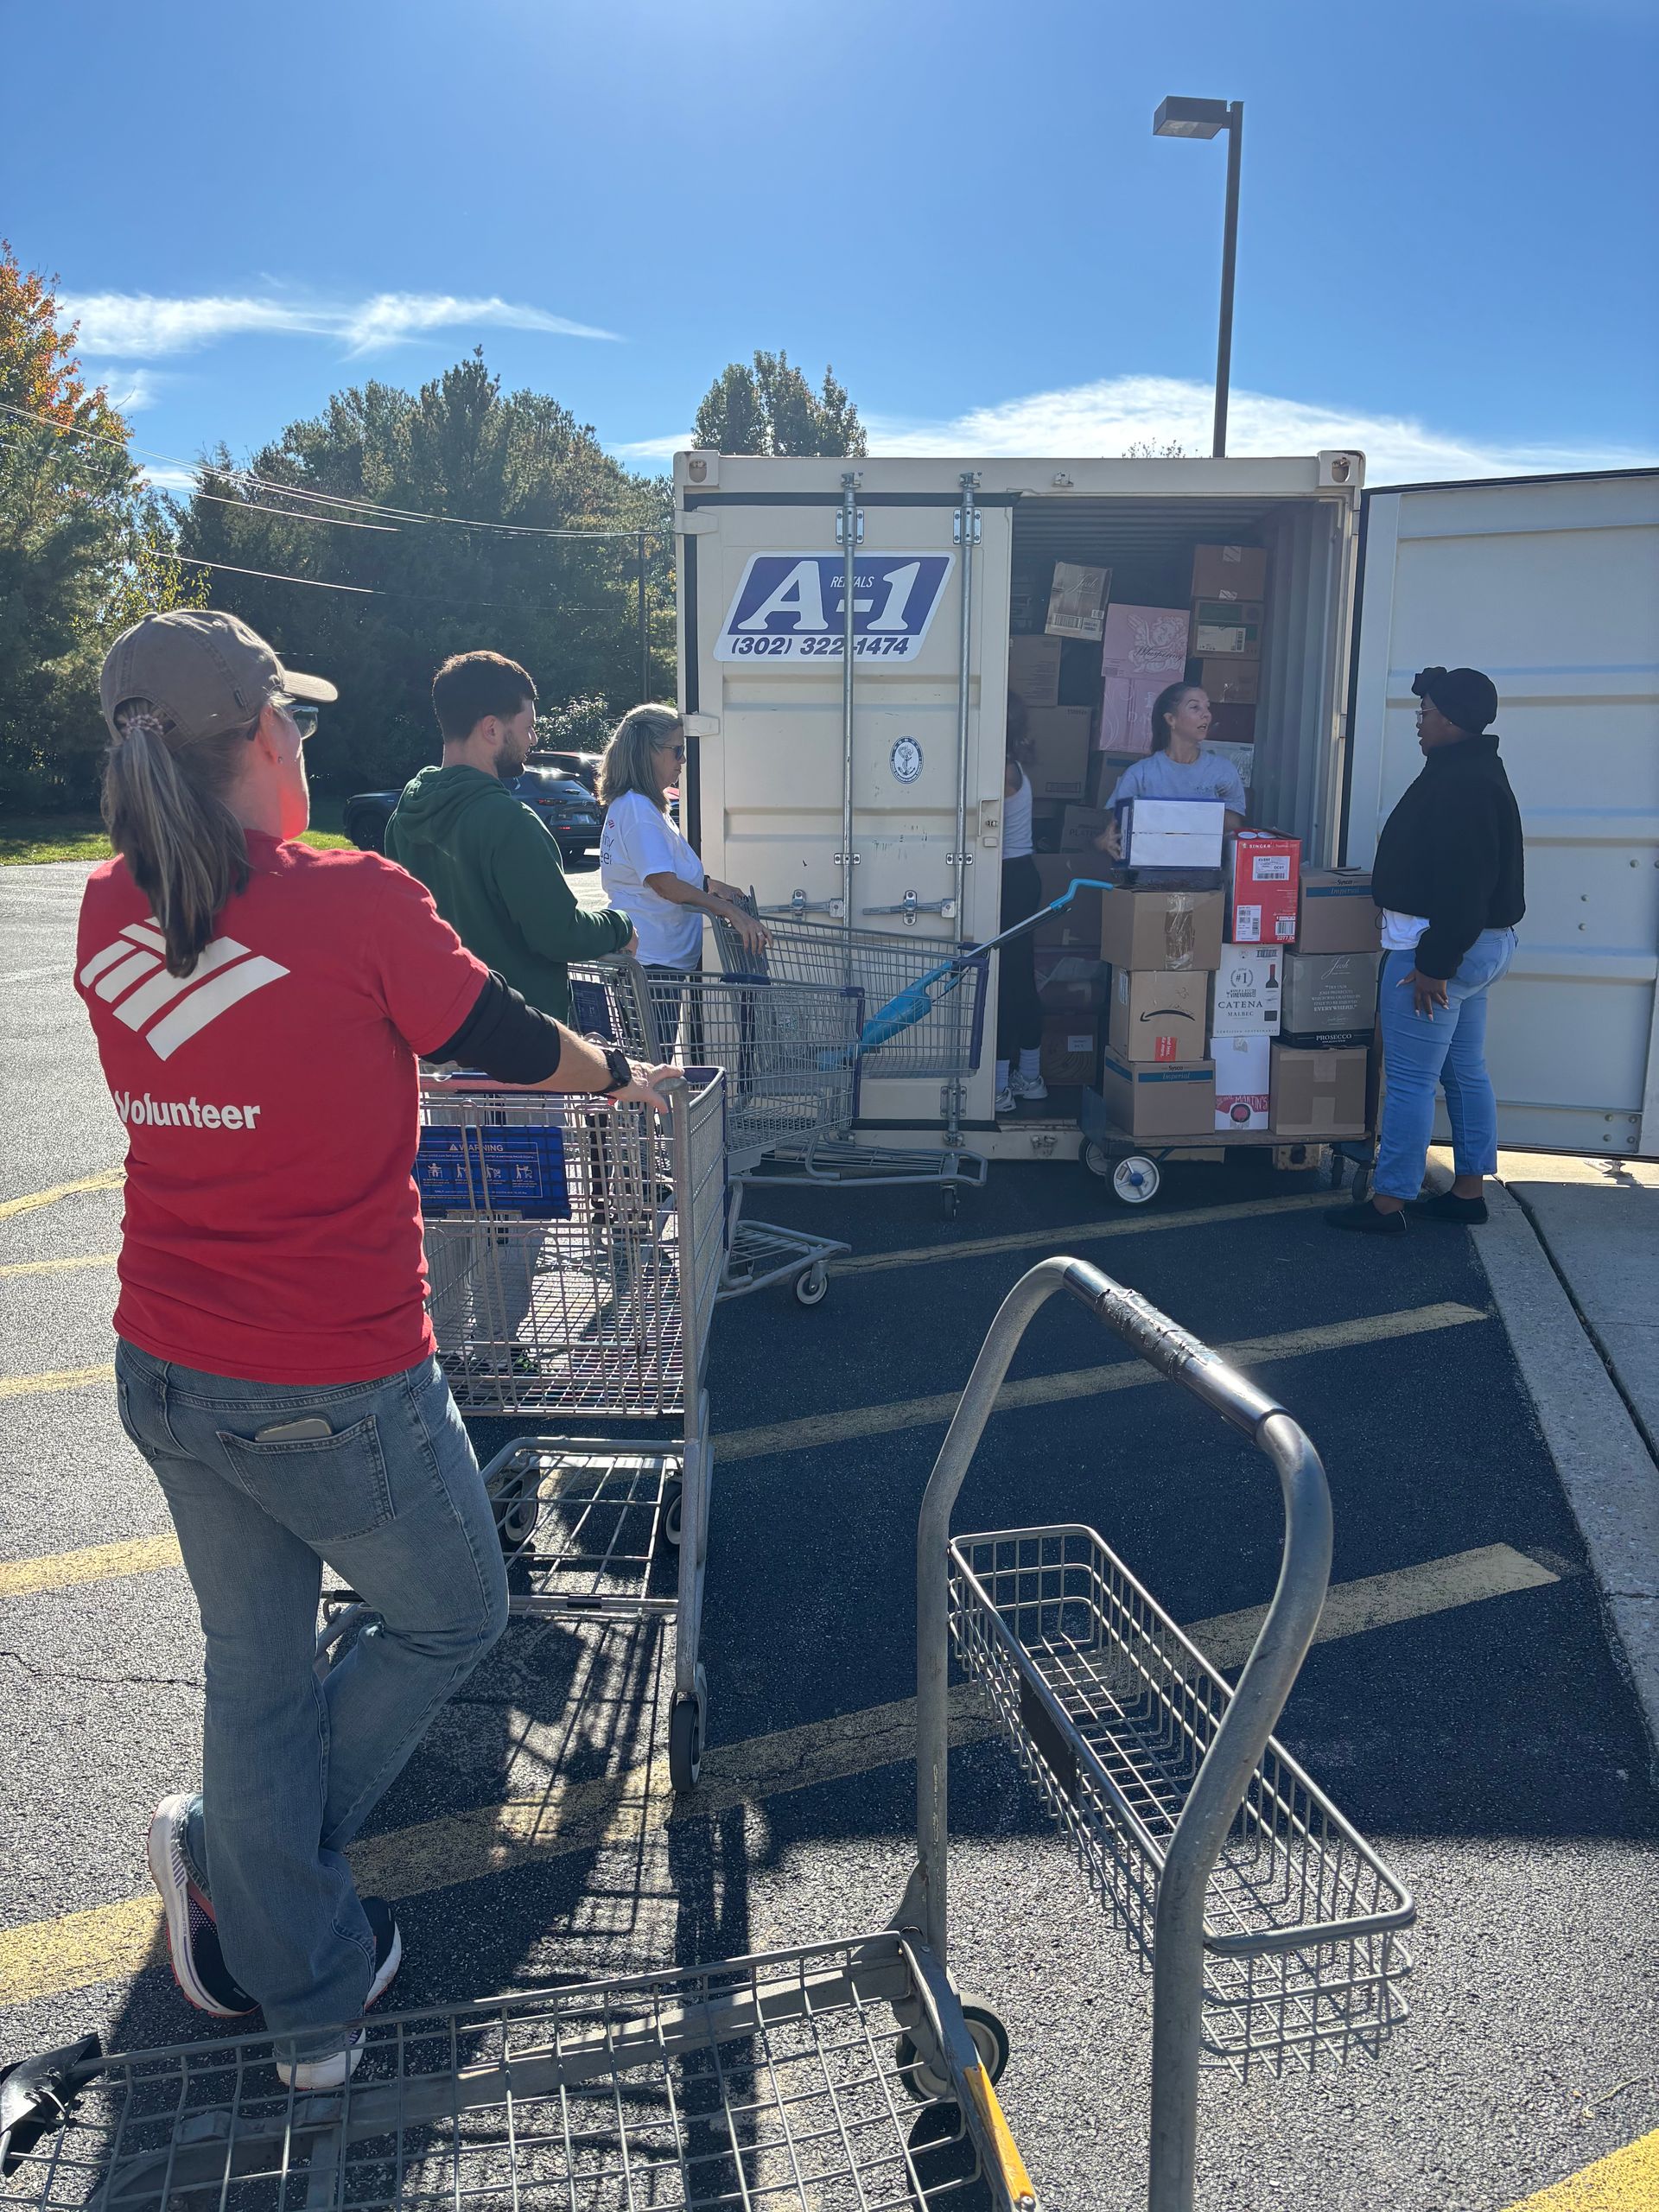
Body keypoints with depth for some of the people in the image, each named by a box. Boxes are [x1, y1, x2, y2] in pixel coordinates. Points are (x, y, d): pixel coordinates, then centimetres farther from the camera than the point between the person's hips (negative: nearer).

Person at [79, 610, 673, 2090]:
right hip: (336, 1396, -6)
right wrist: (625, 1075, 14)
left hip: (166, 1373, 6)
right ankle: (228, 1863, 27)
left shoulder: (110, 915, -1)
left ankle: (310, 2011, 35)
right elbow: (503, 1041, -6)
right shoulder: (356, 902, -19)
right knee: (452, 1618, 22)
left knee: (254, 1669, 21)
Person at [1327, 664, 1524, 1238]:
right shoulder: (1475, 774, 14)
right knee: (1466, 1072, 16)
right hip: (1481, 946, 11)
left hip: (1440, 947, -11)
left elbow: (1463, 884, -26)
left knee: (1410, 1080, -5)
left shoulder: (1461, 785, -20)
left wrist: (1433, 965, -25)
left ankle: (1388, 1204, 2)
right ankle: (1470, 1191, 25)